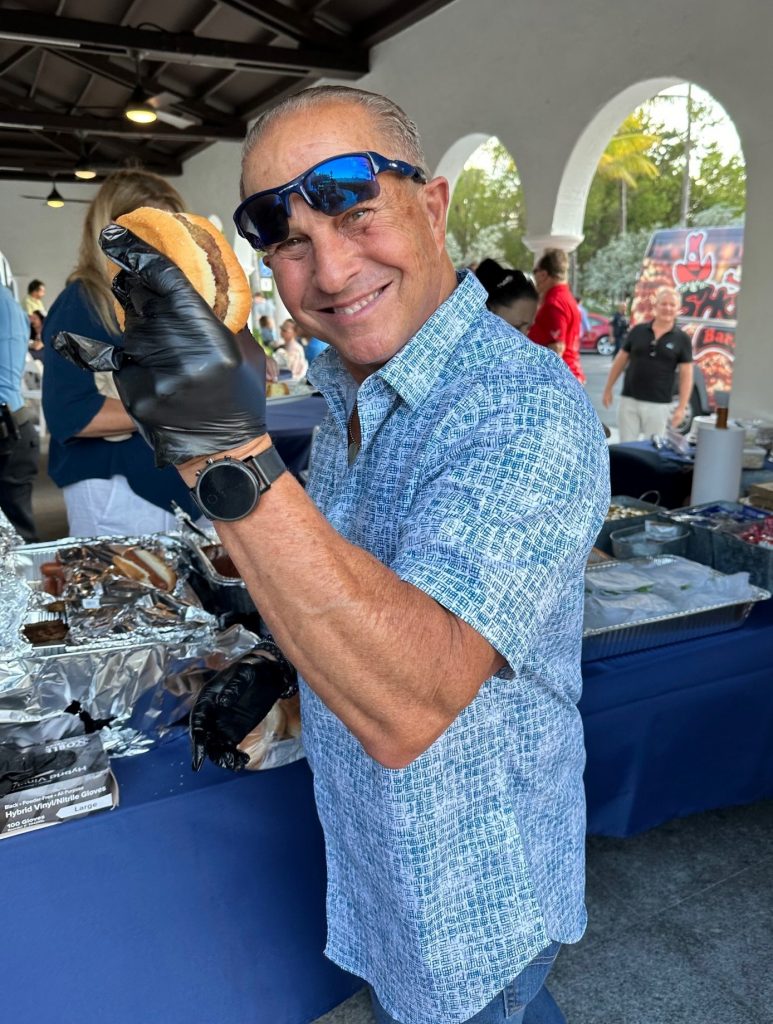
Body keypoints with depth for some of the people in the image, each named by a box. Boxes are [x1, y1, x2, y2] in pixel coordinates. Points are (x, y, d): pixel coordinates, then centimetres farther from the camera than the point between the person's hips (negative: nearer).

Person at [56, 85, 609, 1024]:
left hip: (470, 906, -8)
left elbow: (408, 709, -40)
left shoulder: (528, 410, -30)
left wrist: (230, 455, -46)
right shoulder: (348, 394, -1)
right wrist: (271, 674, 1)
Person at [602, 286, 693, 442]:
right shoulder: (637, 331, 4)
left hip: (658, 405, -1)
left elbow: (686, 375, -1)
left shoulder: (682, 339, 0)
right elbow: (620, 361, 10)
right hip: (629, 400, 1)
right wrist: (608, 389, 9)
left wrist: (681, 408, -7)